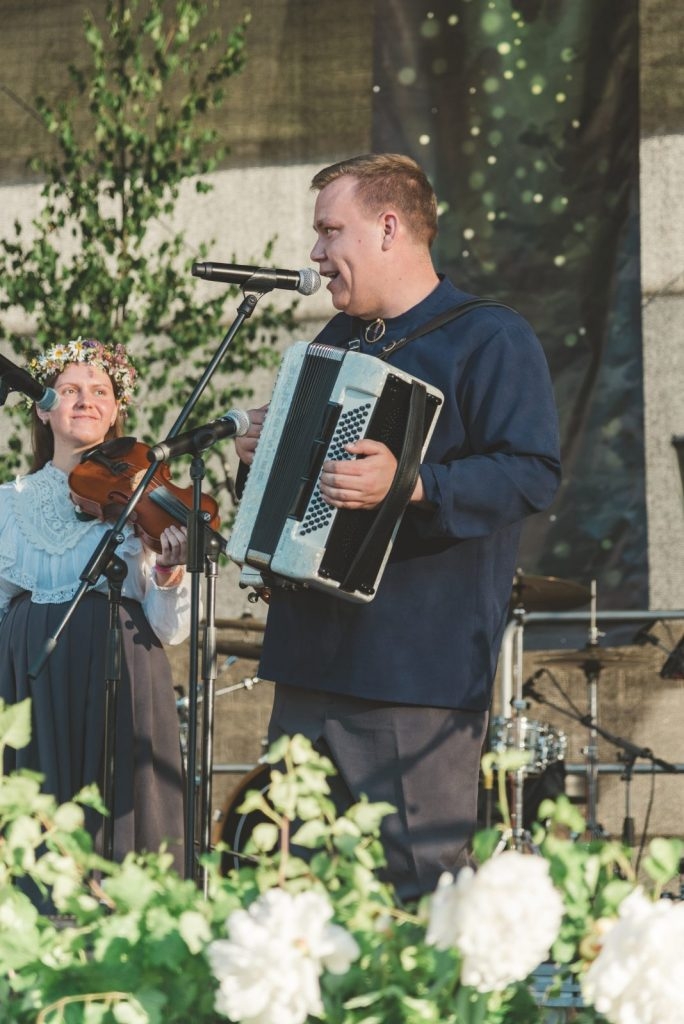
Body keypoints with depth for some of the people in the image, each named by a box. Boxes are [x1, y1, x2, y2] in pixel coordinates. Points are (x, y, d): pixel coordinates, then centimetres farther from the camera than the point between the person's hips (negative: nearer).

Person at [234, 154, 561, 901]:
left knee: (420, 881, -7)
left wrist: (410, 486, -28)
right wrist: (261, 456, 11)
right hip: (313, 657, 8)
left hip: (419, 668, -8)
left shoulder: (490, 337, -4)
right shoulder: (338, 340, 21)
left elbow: (533, 474, -16)